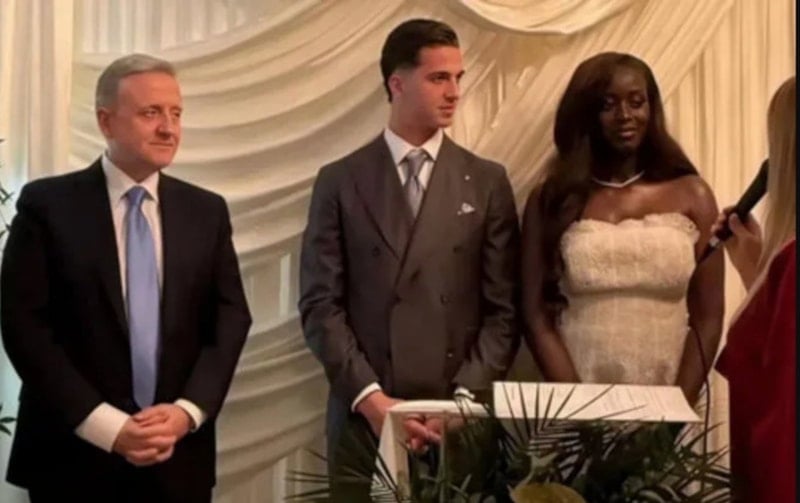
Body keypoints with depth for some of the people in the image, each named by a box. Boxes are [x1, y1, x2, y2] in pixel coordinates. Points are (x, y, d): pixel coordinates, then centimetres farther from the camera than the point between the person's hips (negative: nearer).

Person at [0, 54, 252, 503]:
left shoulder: (206, 211, 8)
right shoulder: (47, 204, -3)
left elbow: (230, 319, 5)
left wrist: (188, 411, -10)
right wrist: (106, 425, -14)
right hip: (75, 456, -3)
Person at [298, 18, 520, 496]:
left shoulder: (488, 181, 5)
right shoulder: (340, 182, 3)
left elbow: (504, 309, 1)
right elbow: (321, 305, -2)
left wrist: (464, 399, -11)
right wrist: (370, 398, -13)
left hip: (462, 417, 1)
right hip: (363, 414, 0)